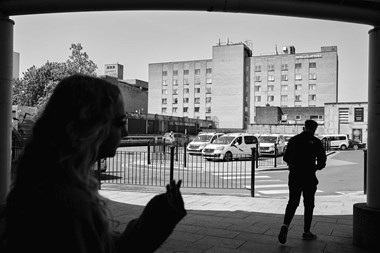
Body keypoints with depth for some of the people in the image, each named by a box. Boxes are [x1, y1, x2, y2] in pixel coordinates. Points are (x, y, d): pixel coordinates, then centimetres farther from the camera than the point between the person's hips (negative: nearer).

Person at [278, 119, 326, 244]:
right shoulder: (315, 141, -5)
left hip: (294, 176, 3)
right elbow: (322, 160, -7)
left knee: (292, 202, 9)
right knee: (308, 205, 11)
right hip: (309, 177, -3)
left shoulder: (293, 139, 5)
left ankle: (285, 226, -11)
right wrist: (317, 167, 13)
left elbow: (286, 158, 8)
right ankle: (306, 232, 17)